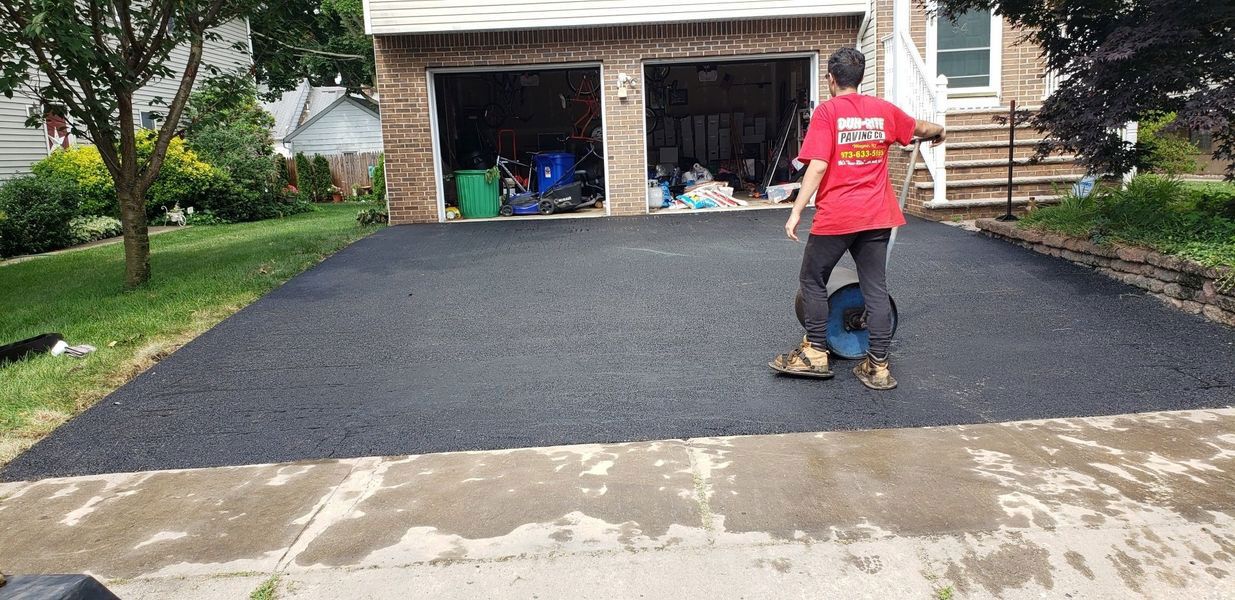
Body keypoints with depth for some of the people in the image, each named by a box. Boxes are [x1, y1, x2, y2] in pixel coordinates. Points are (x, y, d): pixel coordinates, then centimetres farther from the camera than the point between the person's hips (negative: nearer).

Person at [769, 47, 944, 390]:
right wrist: (938, 132, 50)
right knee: (876, 288, 8)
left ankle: (815, 354, 17)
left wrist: (796, 212, -13)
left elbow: (818, 166, -15)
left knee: (813, 280, 12)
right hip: (877, 216, 5)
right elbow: (921, 129, 27)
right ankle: (878, 366, 10)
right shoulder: (884, 110, 9)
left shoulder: (827, 111, -6)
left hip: (836, 216, -5)